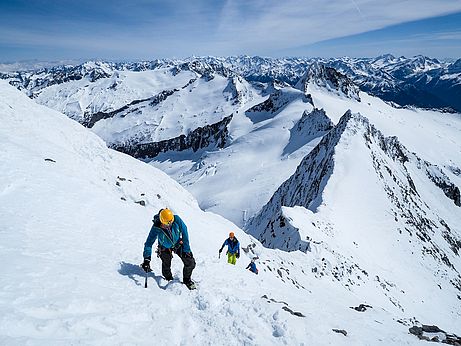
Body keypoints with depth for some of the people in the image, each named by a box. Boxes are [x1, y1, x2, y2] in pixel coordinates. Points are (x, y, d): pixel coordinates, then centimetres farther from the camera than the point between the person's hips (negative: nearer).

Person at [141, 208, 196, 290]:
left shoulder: (177, 220, -29)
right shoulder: (156, 228, -31)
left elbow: (184, 233, -18)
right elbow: (149, 243, -23)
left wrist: (186, 249, -17)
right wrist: (146, 259, -29)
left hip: (178, 244, 1)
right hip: (165, 248, -1)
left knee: (190, 263, -5)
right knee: (166, 267, 2)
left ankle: (187, 280, 21)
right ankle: (170, 280, 36)